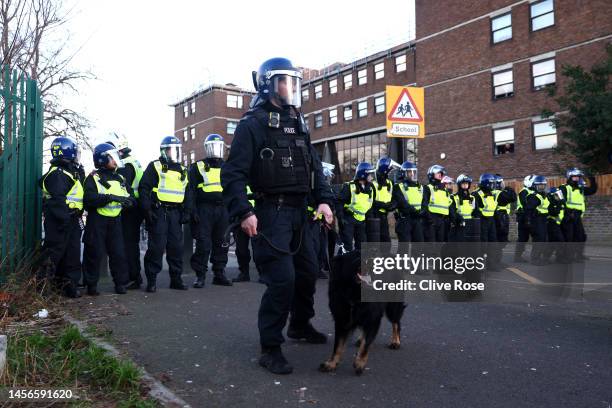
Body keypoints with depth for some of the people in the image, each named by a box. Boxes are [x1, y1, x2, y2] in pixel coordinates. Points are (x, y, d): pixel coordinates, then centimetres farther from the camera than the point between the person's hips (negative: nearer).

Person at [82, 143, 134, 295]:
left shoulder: (119, 178, 15)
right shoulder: (93, 178, -4)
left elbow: (131, 197, 13)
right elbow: (89, 198, -20)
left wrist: (128, 201, -10)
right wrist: (111, 197, -26)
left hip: (115, 221, 5)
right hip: (97, 221, -5)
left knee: (119, 252, 4)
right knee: (95, 253, 1)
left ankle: (120, 283, 15)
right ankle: (91, 284, 13)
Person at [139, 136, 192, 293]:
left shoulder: (183, 171, 18)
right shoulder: (155, 167, 1)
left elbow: (188, 193, 22)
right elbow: (144, 188, -5)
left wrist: (187, 212, 10)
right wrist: (147, 209, -14)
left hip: (175, 213, 5)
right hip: (158, 212, -5)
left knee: (176, 246, 6)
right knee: (156, 247, -7)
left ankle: (176, 278, 14)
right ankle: (151, 280, 2)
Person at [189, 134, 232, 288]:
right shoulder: (197, 167, 5)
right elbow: (191, 190, -1)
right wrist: (193, 210, -11)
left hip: (223, 210, 4)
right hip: (204, 209, -4)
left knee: (221, 244, 8)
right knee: (203, 245, -6)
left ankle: (219, 274, 17)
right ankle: (200, 275, 2)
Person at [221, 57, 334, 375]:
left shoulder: (298, 124, 16)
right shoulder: (253, 123, -8)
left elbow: (314, 166, 17)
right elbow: (233, 172, -14)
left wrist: (324, 200, 4)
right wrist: (243, 212, -23)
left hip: (298, 211, 8)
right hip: (270, 213, -8)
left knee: (308, 271, 18)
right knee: (282, 279, -13)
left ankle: (300, 325, 41)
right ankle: (270, 348, 2)